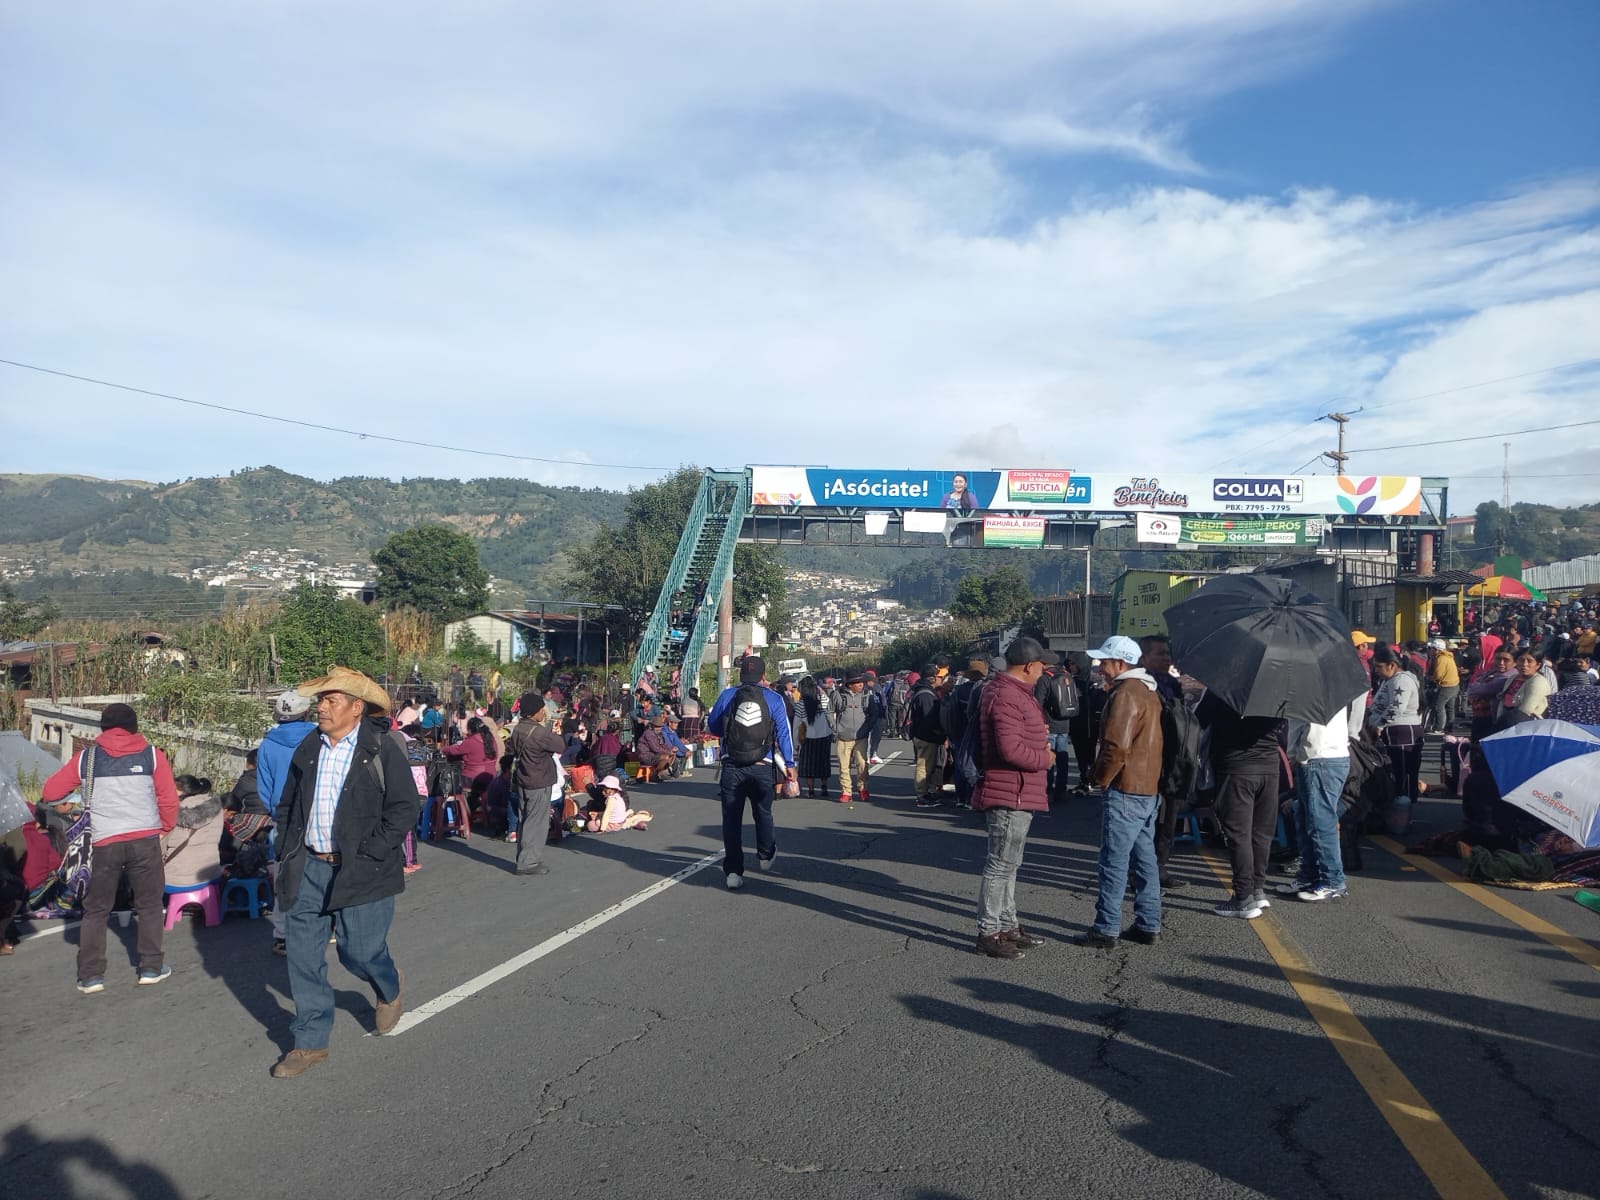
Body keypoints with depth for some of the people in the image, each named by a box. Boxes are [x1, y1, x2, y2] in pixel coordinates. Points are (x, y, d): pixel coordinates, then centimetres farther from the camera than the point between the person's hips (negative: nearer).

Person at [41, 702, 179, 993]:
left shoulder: (86, 758, 6)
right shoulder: (151, 755, 3)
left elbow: (49, 793, 7)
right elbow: (169, 799, -1)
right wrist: (165, 828, 14)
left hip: (105, 842, 1)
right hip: (145, 839, 0)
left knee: (95, 910, 13)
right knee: (149, 905, 12)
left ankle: (90, 975, 12)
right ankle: (151, 967, 15)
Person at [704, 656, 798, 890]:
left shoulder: (727, 695, 0)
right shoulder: (774, 699, -2)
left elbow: (712, 726, 11)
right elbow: (784, 734, -3)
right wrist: (789, 765, 1)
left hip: (732, 767, 0)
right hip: (762, 767, 0)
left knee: (732, 818, 6)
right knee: (763, 813, 21)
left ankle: (733, 872, 5)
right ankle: (765, 855, 40)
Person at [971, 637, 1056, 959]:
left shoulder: (1011, 690, 13)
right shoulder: (1006, 696, -22)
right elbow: (1011, 749, -28)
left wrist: (1039, 737, 8)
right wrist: (1045, 758, -13)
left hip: (1015, 794, 11)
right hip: (1011, 794, -11)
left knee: (1007, 864, 19)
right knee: (1001, 865, -3)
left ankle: (1008, 926, 30)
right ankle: (989, 933, 5)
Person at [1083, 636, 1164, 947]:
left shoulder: (1125, 693, -16)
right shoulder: (1148, 691, 15)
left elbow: (1117, 747, -21)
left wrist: (1099, 777, -9)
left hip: (1126, 790, -10)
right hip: (1149, 787, 10)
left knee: (1114, 861, -4)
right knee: (1145, 858, 13)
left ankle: (1106, 928, 0)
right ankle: (1148, 925, 18)